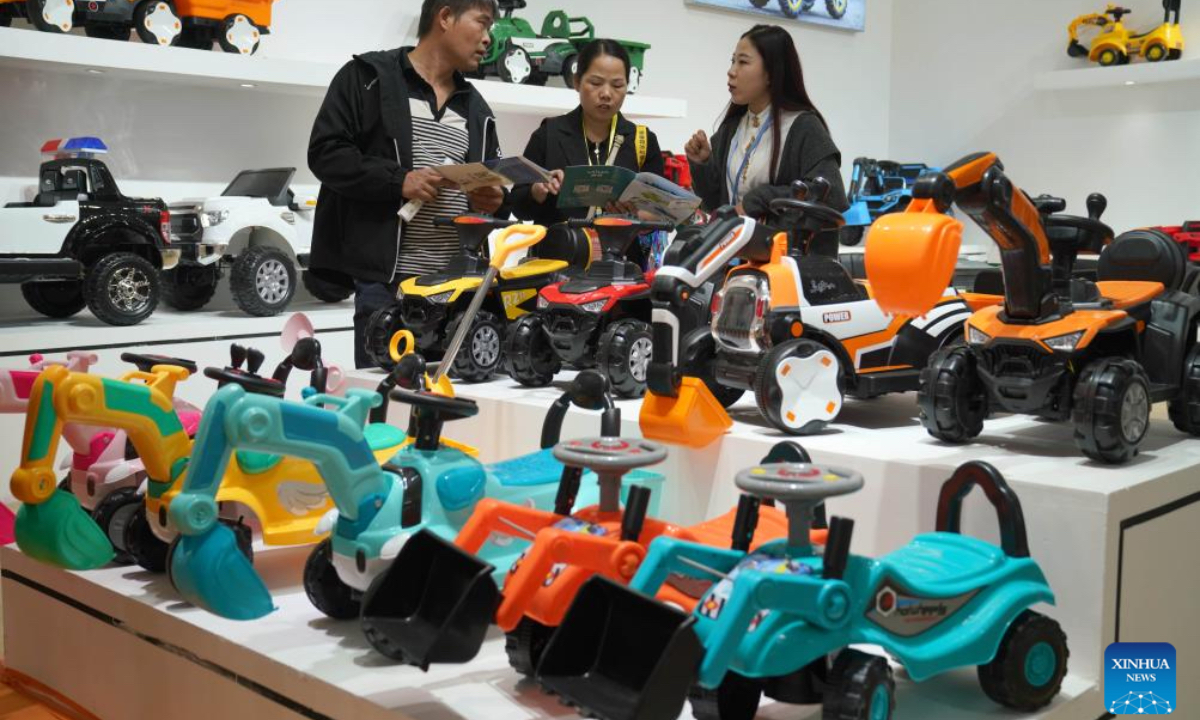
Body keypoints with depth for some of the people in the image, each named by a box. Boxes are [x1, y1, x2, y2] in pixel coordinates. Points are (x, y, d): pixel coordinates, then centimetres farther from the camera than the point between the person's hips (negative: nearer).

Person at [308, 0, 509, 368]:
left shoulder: (476, 108, 22)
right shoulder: (370, 77, 4)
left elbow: (494, 188, 26)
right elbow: (325, 152, -4)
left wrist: (495, 202, 1)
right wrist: (397, 181, -16)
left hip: (458, 283, 6)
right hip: (386, 278, -5)